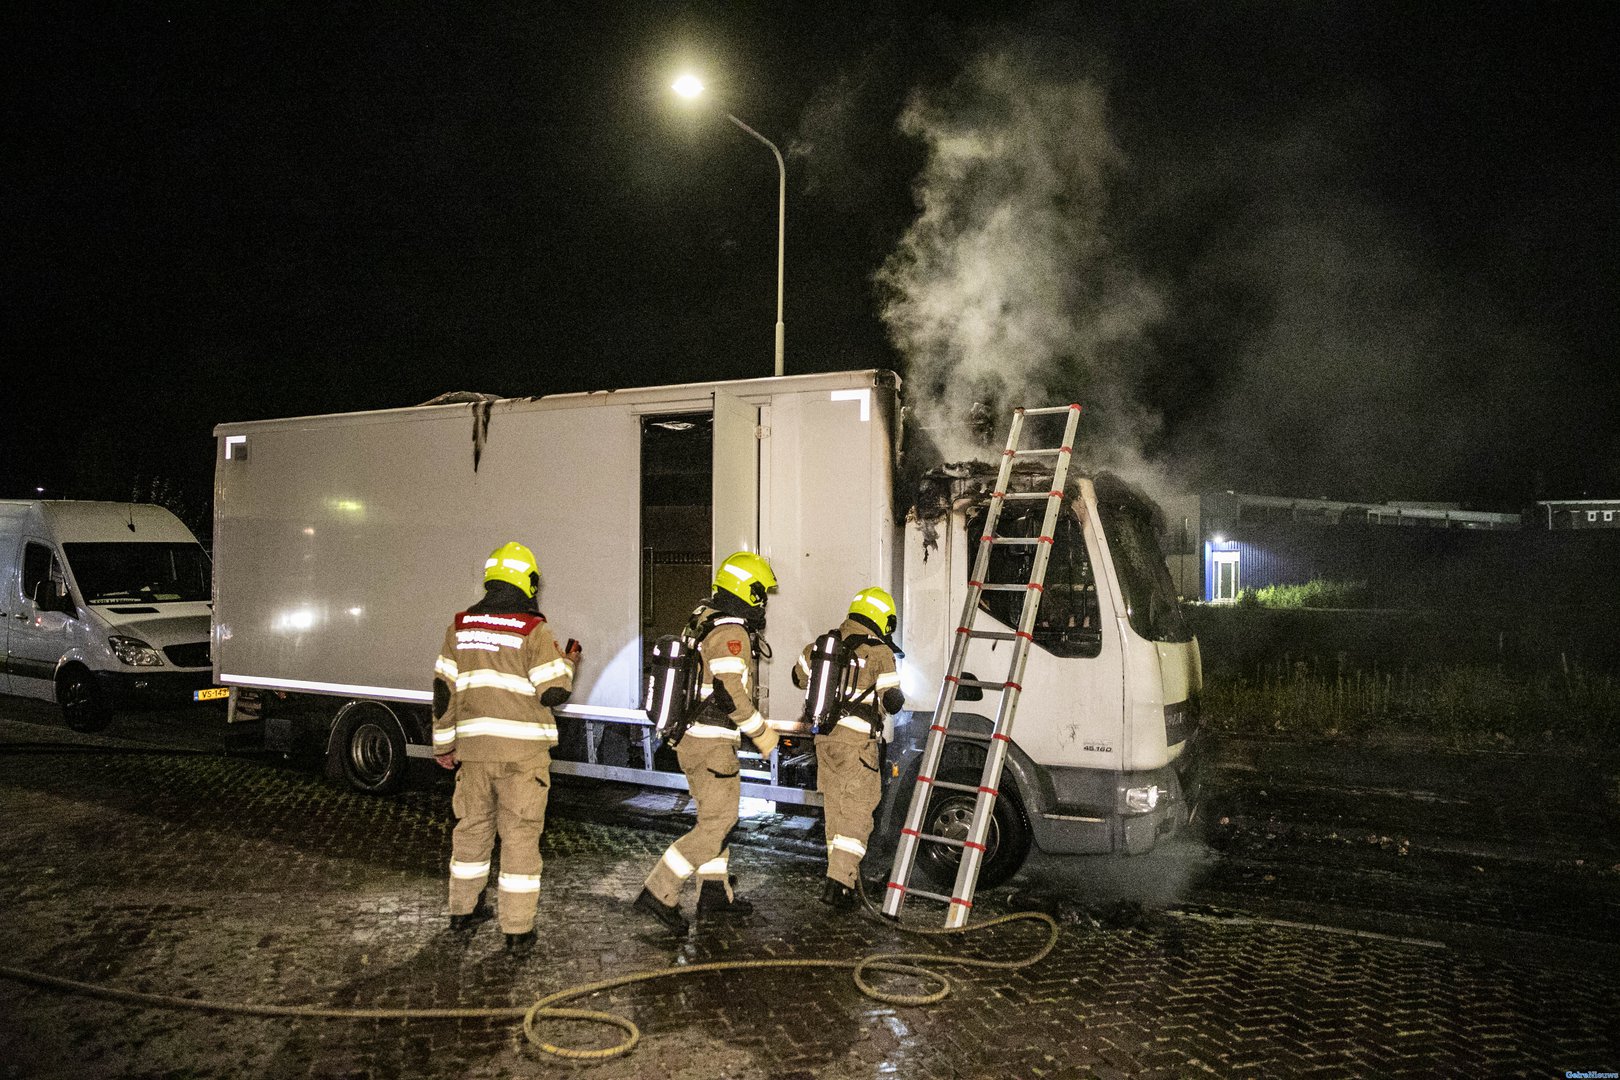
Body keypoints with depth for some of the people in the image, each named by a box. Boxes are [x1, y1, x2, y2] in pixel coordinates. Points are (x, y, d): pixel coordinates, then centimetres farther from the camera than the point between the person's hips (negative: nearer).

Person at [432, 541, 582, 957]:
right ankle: (518, 931, 7)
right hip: (522, 750, -4)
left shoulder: (460, 626, 5)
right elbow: (553, 692, -12)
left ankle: (463, 910, 34)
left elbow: (444, 690, 8)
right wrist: (566, 662, 8)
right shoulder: (533, 630, -11)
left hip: (474, 747, 5)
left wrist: (444, 744, 17)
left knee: (471, 827, 19)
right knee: (520, 836, 2)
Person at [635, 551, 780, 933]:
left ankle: (715, 892, 27)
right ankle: (659, 893, -4)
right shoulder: (732, 633, -18)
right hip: (712, 745, -10)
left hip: (688, 737, 10)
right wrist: (762, 733, -12)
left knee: (717, 815, 19)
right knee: (717, 823, -4)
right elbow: (731, 693, -24)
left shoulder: (701, 622, 11)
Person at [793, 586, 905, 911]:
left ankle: (843, 876, 24)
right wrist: (897, 698, 12)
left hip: (825, 738, 6)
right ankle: (838, 883, -9)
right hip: (857, 742, -6)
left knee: (835, 811, 16)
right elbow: (891, 702, -11)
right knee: (857, 815, -1)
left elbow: (799, 677, 22)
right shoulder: (880, 653, -9)